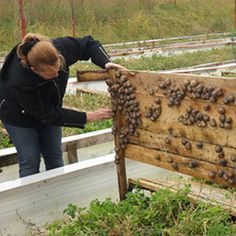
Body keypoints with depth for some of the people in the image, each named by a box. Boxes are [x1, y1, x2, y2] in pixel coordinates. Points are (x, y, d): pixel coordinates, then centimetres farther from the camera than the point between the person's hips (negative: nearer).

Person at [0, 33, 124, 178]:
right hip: (19, 115, -5)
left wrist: (106, 63, -31)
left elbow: (89, 44, -11)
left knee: (55, 158, 8)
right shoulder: (19, 81, -41)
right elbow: (48, 115, -31)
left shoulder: (61, 47, -31)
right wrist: (88, 117, -30)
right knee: (30, 160, -7)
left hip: (48, 107, 5)